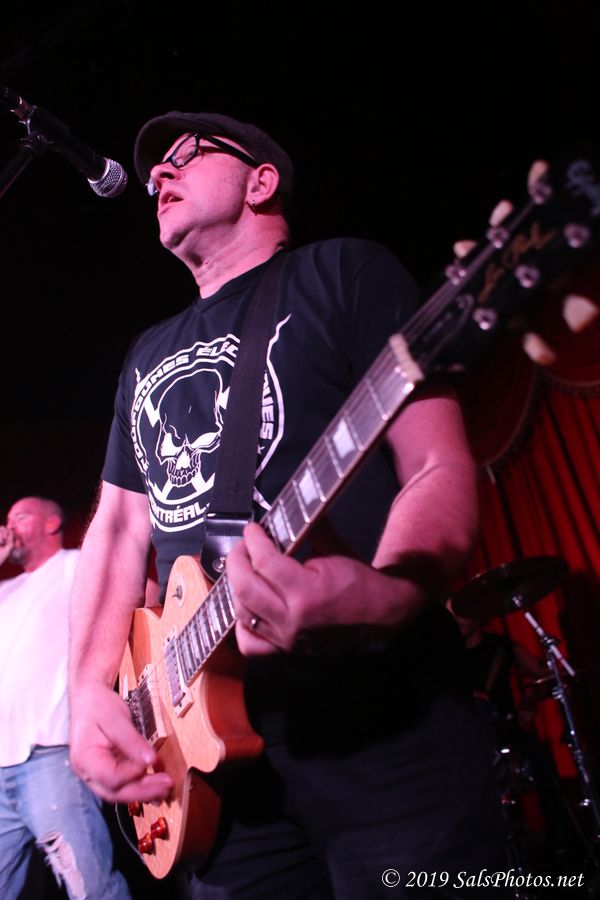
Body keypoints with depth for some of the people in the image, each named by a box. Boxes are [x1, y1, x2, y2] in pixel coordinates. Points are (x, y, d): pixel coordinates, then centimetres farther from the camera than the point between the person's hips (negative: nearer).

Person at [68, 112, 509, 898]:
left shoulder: (344, 272, 0)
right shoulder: (149, 354, 18)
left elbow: (441, 467, -8)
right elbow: (118, 528, 17)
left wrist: (384, 593, -29)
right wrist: (91, 692, 4)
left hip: (385, 721, -5)